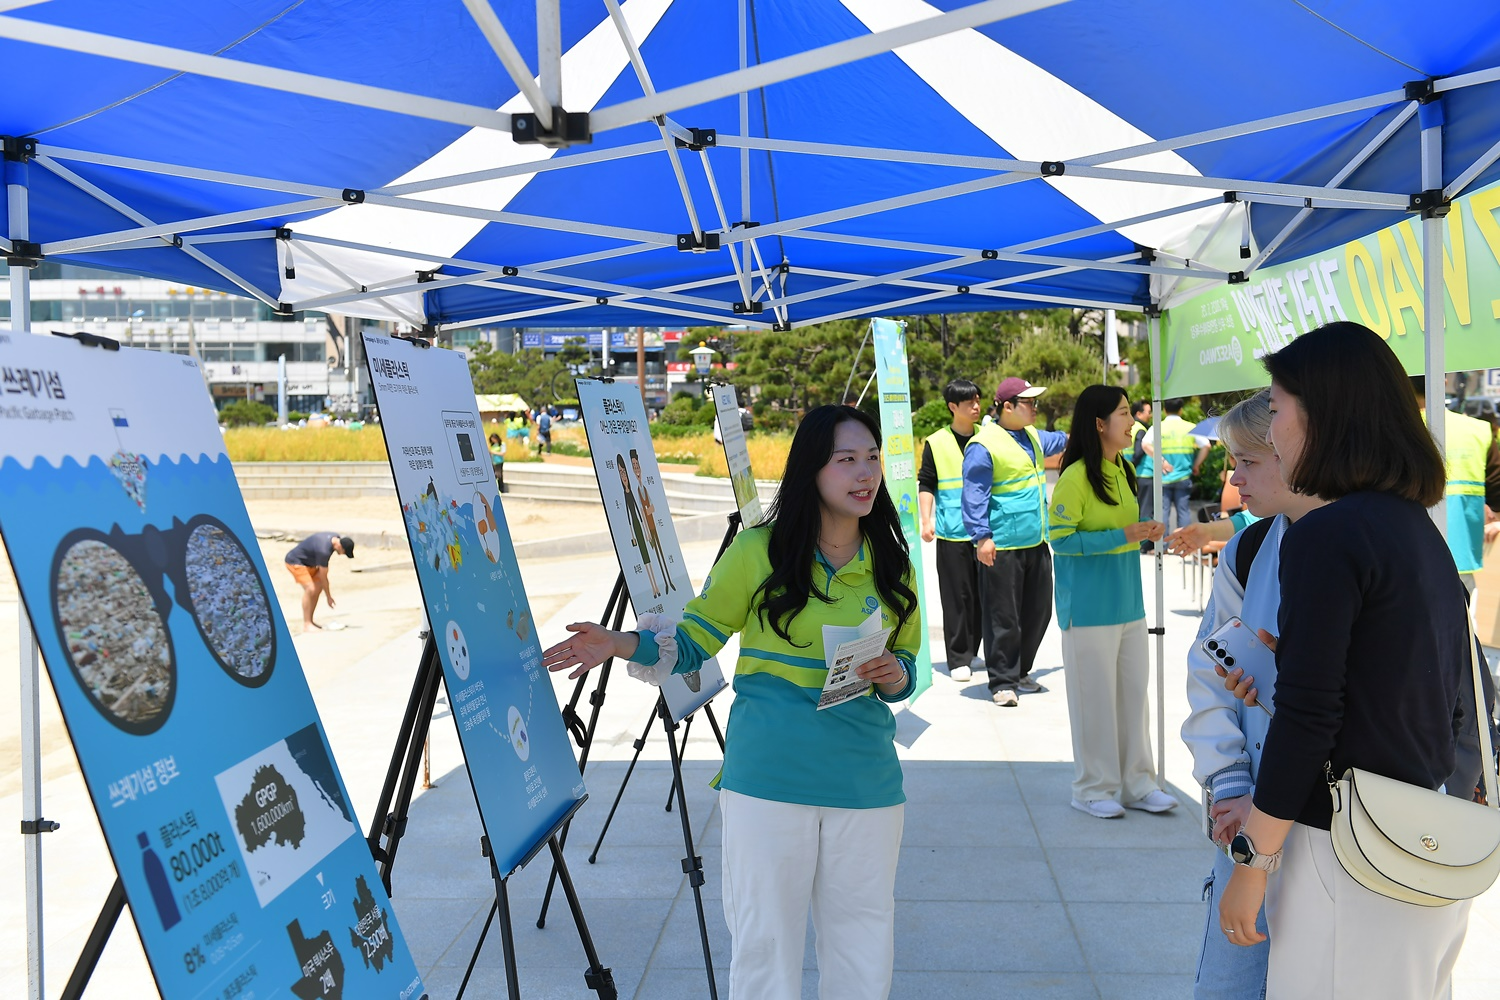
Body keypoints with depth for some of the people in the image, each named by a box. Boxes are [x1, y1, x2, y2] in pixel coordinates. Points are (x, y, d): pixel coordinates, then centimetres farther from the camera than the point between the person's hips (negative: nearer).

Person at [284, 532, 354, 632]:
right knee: (310, 589, -21)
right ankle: (306, 625, -20)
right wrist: (329, 597, -15)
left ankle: (310, 621, 10)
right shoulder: (323, 551, -35)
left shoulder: (337, 537, -10)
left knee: (318, 587, 3)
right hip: (295, 562, -10)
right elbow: (323, 576, -24)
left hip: (308, 562, 10)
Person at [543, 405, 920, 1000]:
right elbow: (694, 640, 2)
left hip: (866, 785, 3)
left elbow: (907, 666, 13)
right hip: (767, 777, -2)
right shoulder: (758, 551, -3)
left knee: (862, 939, 12)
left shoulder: (893, 567, 5)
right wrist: (623, 644, -14)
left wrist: (893, 675, -9)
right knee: (764, 938, 7)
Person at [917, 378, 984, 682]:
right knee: (957, 596, 0)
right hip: (953, 534, -2)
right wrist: (927, 521, -6)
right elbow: (926, 485, 4)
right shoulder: (936, 443, 2)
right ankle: (959, 659, 8)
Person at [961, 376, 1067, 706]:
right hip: (1001, 548, -9)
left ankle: (1020, 672, 28)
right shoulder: (984, 445, -13)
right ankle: (1002, 683, 5)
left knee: (1037, 612, 14)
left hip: (1037, 543, 9)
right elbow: (974, 494, -14)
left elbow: (1052, 442, 40)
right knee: (1003, 617, -4)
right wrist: (982, 537, -18)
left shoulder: (1031, 436, 13)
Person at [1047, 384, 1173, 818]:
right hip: (1089, 607, -8)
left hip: (1128, 602, 8)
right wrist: (1121, 535, -20)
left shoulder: (1124, 471, 11)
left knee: (1133, 692, 11)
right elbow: (1060, 539, -17)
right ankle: (1094, 790, 14)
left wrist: (1142, 531, 2)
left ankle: (1137, 783, 22)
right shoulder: (1075, 478, -15)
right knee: (1095, 697, 1)